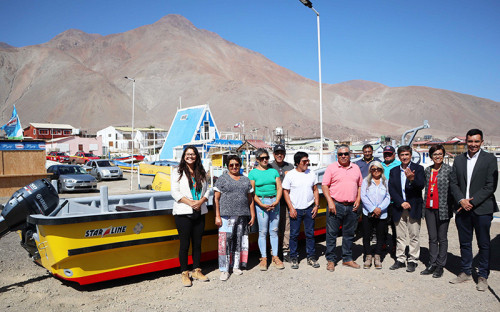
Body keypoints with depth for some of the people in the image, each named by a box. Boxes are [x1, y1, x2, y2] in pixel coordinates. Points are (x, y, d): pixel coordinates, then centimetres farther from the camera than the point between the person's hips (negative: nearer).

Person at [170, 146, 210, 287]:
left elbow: (207, 190, 11)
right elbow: (174, 192, -7)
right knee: (184, 244, 0)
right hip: (183, 213, -4)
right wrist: (190, 202, -16)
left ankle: (196, 270, 22)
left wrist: (201, 201, -9)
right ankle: (184, 273, 12)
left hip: (199, 212, 4)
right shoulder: (177, 172, 1)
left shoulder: (201, 173, 13)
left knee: (197, 243, 10)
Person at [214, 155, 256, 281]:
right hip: (226, 215, -4)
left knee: (239, 241, 9)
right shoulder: (222, 179, 2)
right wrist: (217, 216, -9)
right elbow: (216, 199, -2)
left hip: (242, 216, 4)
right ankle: (224, 270, -1)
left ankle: (236, 266, 23)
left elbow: (250, 199, 16)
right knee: (225, 241, -8)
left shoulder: (245, 180, 15)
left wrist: (252, 215, 11)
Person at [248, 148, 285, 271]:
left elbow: (279, 188, 8)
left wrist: (276, 202, -8)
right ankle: (264, 258, 7)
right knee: (263, 231, -2)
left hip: (274, 202, 3)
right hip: (261, 202, -3)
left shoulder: (274, 171, 12)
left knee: (274, 230, 6)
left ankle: (275, 257, 13)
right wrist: (262, 205, -12)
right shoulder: (253, 173, 2)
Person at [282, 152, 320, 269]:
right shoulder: (290, 175, -4)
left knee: (310, 233, 7)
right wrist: (291, 208, -9)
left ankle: (311, 257, 19)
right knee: (294, 234, 3)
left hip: (309, 209, 3)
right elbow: (285, 192, -3)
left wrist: (316, 205, 3)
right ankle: (294, 258, 16)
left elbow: (315, 190, 12)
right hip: (295, 210, -3)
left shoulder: (311, 174, 7)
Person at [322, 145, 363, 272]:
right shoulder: (331, 168, 0)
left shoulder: (356, 168, 12)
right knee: (331, 233, 0)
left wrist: (358, 200, 3)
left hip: (351, 207, 4)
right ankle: (330, 260, 11)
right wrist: (330, 202, -12)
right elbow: (324, 185, -4)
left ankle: (347, 259, 24)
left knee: (349, 234, 12)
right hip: (336, 205, -4)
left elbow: (360, 185, 17)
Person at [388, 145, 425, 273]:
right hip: (399, 208, 3)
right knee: (400, 236, 10)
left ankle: (413, 261, 12)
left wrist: (412, 179, -31)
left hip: (414, 208, -3)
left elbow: (421, 186, -11)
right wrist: (401, 203, -10)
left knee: (414, 236, 2)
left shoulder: (418, 168, 1)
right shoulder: (394, 171, 10)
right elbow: (391, 189, 2)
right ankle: (400, 260, 19)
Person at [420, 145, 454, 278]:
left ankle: (440, 266, 14)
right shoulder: (427, 170, 10)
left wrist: (452, 206, -9)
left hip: (443, 209, -4)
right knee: (432, 238, 10)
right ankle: (432, 265, 17)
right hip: (429, 208, 4)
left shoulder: (449, 169, -4)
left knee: (442, 238, 5)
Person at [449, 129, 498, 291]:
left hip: (482, 209, -3)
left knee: (483, 244, 7)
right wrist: (461, 200, -8)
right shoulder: (458, 160, 9)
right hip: (463, 209, 4)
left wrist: (472, 202, -14)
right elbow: (454, 183, 7)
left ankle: (482, 276, 20)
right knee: (464, 243, 13)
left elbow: (491, 186, -8)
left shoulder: (489, 159, -3)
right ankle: (466, 272, 26)